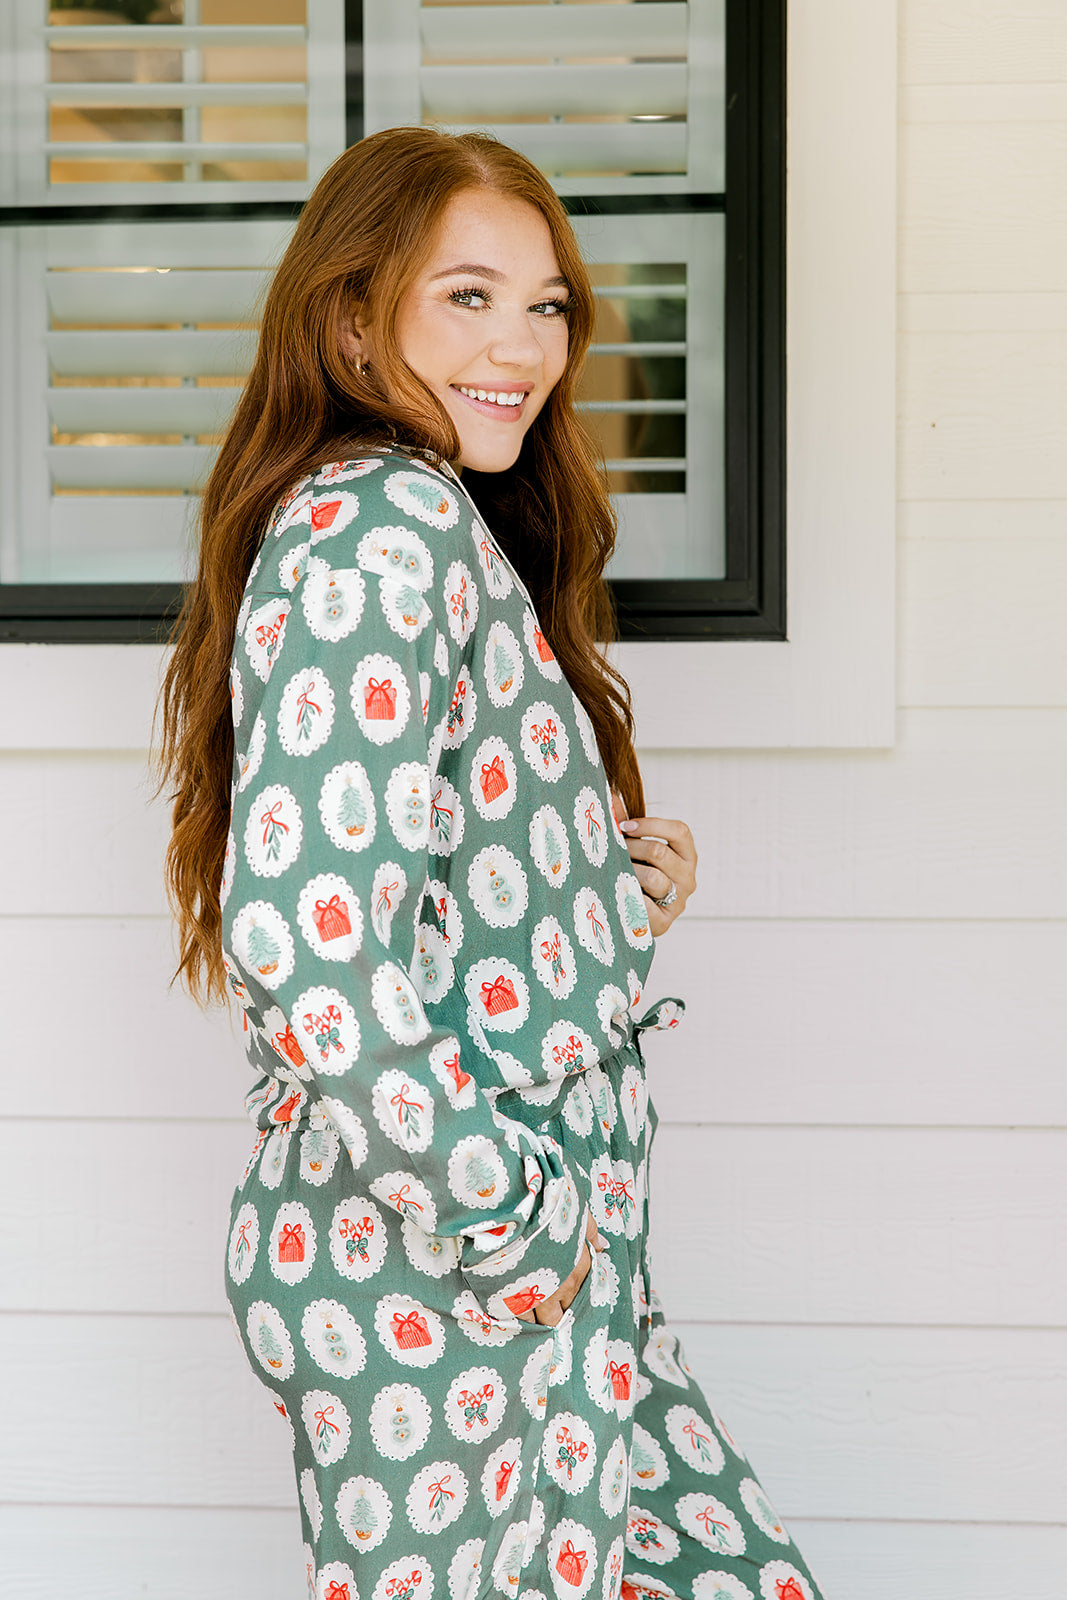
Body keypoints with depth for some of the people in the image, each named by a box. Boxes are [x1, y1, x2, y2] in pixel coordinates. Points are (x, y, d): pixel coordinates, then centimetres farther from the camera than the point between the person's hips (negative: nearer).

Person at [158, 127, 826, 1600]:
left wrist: (613, 890, 5)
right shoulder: (378, 524, -16)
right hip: (436, 1284, -10)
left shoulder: (447, 532, 15)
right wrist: (507, 1217, -20)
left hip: (546, 1255, 10)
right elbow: (306, 939, -27)